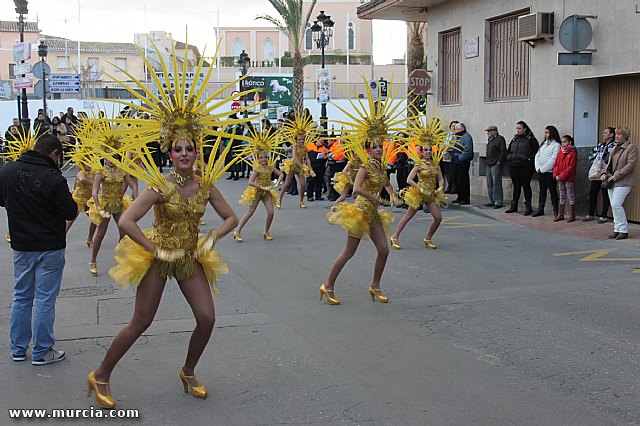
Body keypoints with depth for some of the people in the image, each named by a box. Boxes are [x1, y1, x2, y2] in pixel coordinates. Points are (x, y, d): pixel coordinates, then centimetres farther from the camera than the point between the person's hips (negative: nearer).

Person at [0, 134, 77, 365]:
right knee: (45, 299, 4)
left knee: (21, 296, 18)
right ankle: (42, 352, 12)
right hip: (50, 248, -5)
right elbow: (70, 212, -14)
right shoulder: (53, 179, -20)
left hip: (20, 246, 5)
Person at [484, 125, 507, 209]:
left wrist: (499, 162, -17)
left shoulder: (500, 139, -8)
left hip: (496, 165, -9)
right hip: (489, 164, 9)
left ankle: (498, 202, -5)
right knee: (489, 184, 11)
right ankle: (492, 201, 19)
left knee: (496, 184, -9)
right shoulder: (490, 140, 19)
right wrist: (486, 161, 15)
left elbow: (503, 152, -14)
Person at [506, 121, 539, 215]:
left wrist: (529, 159, -14)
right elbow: (509, 150, 26)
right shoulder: (514, 139, 17)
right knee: (516, 186, 12)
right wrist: (509, 157, 10)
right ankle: (514, 206, 18)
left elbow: (536, 151, -7)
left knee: (526, 186, -3)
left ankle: (528, 207, 2)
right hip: (513, 166, 6)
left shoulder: (531, 139, -3)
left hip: (525, 166, -6)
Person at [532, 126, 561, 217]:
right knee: (542, 190, 10)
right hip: (541, 171, 7)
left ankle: (555, 211, 2)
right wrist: (538, 168, -3)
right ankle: (540, 209, 14)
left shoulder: (556, 145, -6)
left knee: (552, 191, -2)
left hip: (550, 172, -6)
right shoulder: (543, 144, 17)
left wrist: (543, 169, -14)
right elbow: (537, 156, 12)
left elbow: (553, 160, -14)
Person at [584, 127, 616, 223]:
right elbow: (591, 156, 13)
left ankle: (603, 216, 7)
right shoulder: (599, 145, 18)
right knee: (592, 193, 7)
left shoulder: (614, 145, -6)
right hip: (596, 173, 7)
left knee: (605, 195, 1)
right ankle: (590, 215, 17)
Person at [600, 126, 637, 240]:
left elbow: (630, 165, -13)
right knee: (615, 206, 7)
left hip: (622, 182, -8)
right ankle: (617, 230, 14)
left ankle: (624, 231, -6)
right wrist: (604, 173, 6)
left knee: (616, 205, -15)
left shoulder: (631, 147, -5)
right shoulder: (614, 149, 19)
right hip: (611, 182, 8)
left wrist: (616, 176, -16)